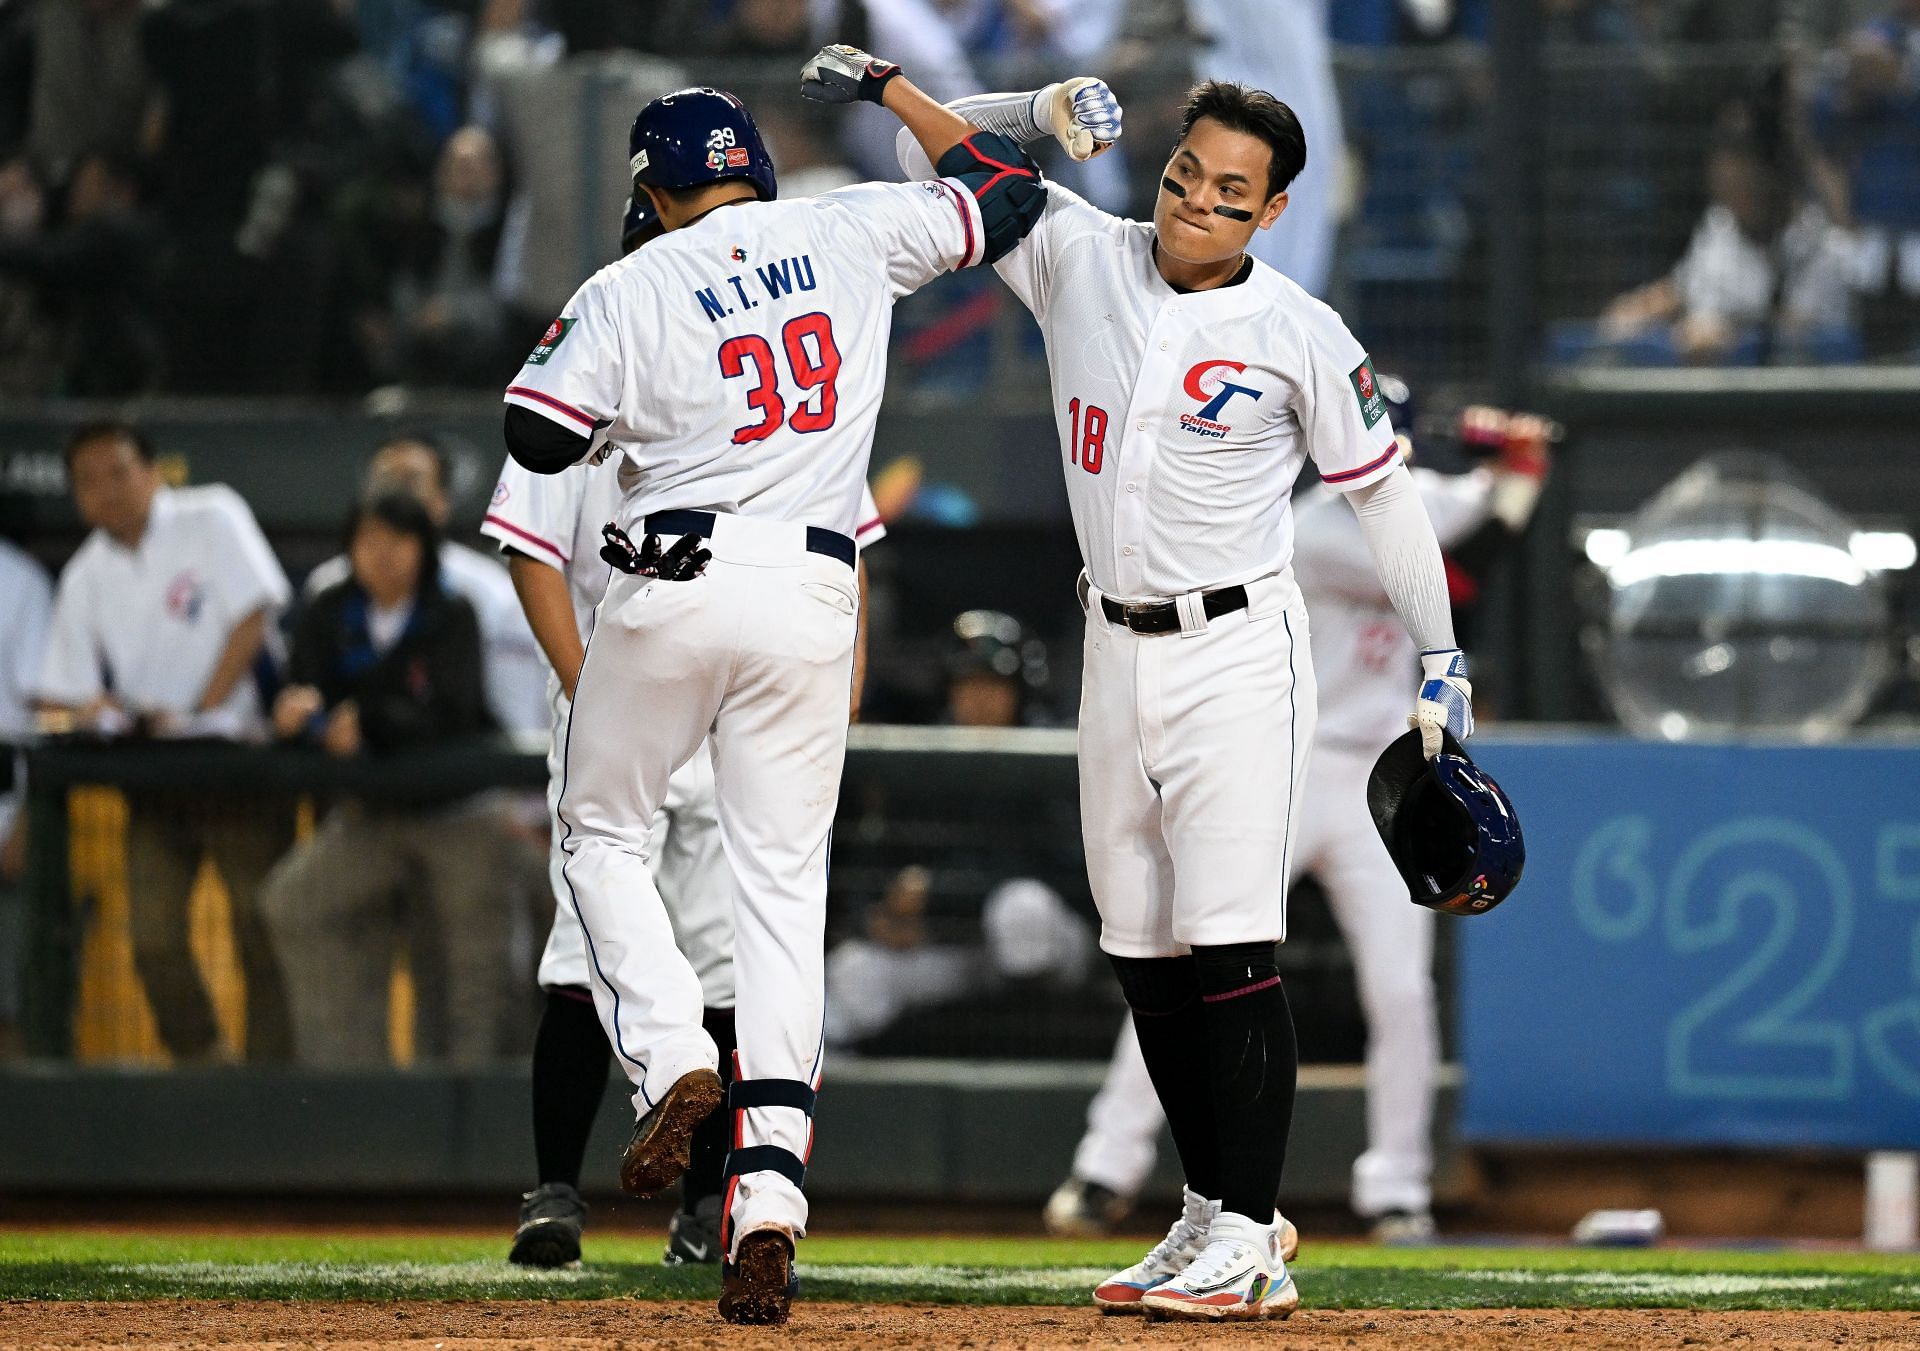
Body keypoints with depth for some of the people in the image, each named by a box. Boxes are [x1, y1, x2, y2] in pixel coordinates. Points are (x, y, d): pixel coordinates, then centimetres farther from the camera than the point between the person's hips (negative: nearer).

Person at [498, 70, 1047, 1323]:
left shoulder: (629, 291, -2)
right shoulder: (851, 232, 6)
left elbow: (539, 439, -2)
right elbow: (1006, 187, 17)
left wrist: (564, 339, 16)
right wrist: (888, 85, 29)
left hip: (674, 586, -2)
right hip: (812, 599, 3)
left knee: (603, 836, 19)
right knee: (787, 888, 4)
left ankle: (671, 1054, -6)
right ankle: (769, 1208, -6)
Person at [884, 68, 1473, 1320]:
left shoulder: (1300, 335, -7)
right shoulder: (1079, 255, 3)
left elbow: (1383, 488, 2)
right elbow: (932, 151, 10)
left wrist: (1442, 659, 1)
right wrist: (1039, 114, -9)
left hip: (1238, 654, -5)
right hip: (1118, 654, 5)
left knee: (1231, 945, -13)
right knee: (1145, 956, 7)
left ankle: (1245, 1247, -15)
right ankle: (1219, 1215, 17)